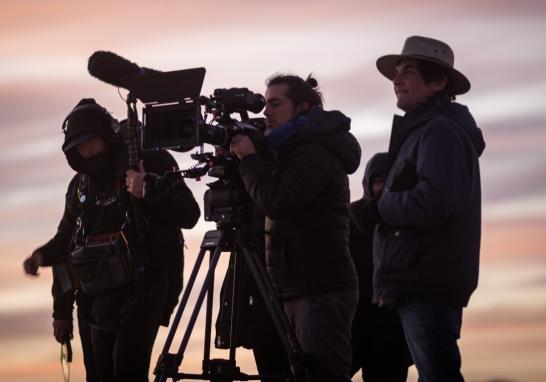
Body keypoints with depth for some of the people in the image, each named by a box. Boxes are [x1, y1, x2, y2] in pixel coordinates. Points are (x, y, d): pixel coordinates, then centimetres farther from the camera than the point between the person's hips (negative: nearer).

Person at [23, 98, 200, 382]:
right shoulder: (81, 184, 14)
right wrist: (43, 256, 4)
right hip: (97, 293, 6)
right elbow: (68, 237, 24)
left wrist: (149, 192, -24)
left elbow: (189, 215, -9)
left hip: (140, 291, -6)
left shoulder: (151, 164, -3)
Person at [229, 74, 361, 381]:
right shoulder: (294, 151, 21)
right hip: (297, 288, 10)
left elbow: (276, 202, -20)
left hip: (321, 290, -10)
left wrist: (249, 158, -10)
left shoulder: (317, 152, -10)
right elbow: (265, 200, 24)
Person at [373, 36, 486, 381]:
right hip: (425, 284, 11)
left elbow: (436, 202, -23)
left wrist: (378, 207, -8)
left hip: (427, 285, -11)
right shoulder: (423, 130, 22)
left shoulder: (441, 131, -10)